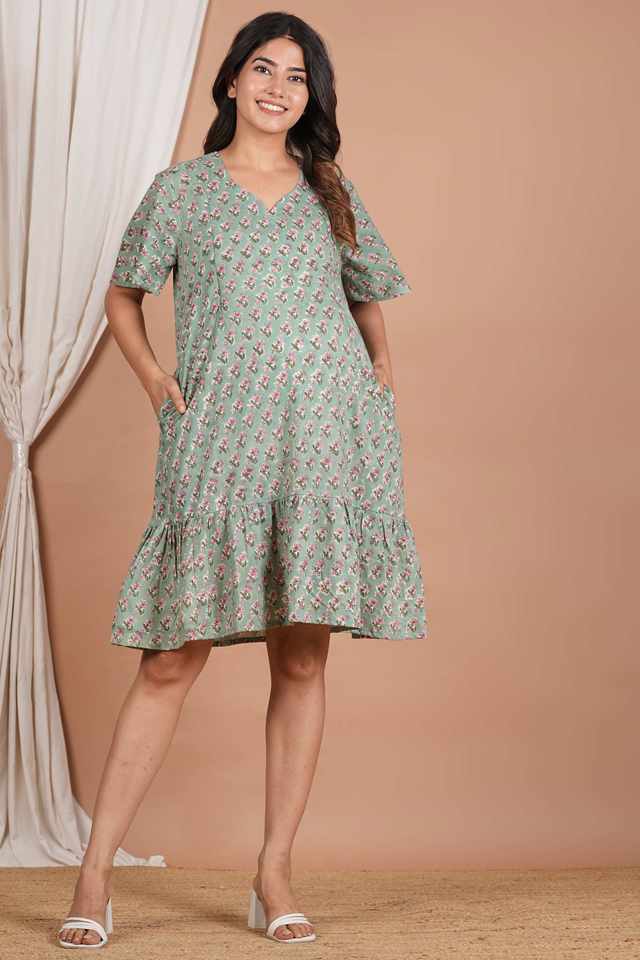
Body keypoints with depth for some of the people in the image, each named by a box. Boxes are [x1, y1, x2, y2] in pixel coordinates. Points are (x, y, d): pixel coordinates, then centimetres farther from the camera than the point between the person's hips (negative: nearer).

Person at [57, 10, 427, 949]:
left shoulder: (333, 192, 15)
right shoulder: (182, 189, 9)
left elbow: (367, 293, 27)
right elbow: (122, 295, 16)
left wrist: (383, 369, 12)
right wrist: (151, 375, 1)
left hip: (330, 445, 3)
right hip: (219, 447, -2)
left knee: (302, 659, 3)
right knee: (172, 660, -6)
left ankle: (275, 876, 11)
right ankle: (97, 870, 2)